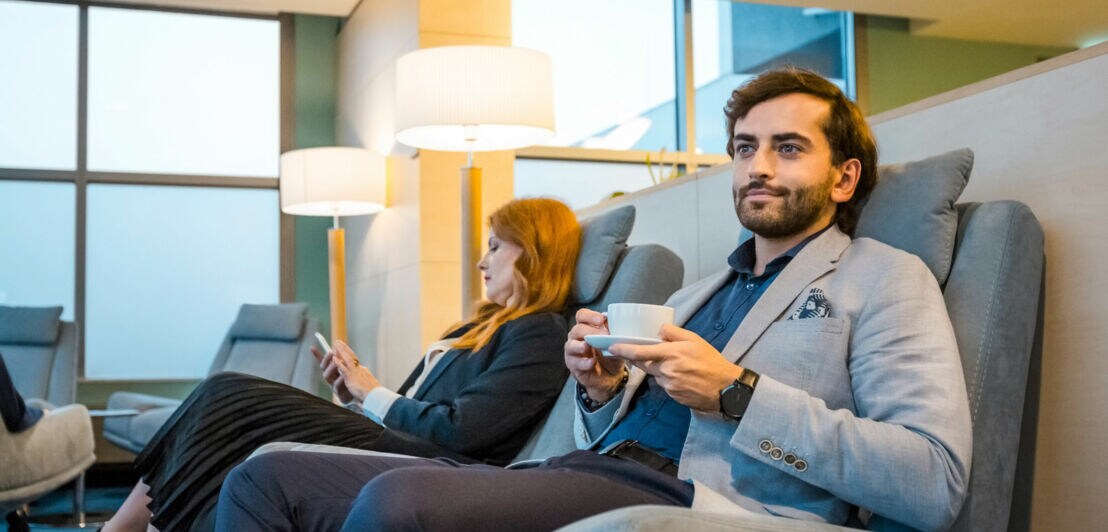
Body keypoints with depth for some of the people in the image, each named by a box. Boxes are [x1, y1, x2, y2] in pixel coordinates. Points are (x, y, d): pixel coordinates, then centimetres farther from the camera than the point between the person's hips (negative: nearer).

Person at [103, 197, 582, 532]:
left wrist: (375, 395, -3)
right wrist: (354, 396, 1)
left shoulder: (540, 334, -6)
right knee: (227, 397, -4)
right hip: (389, 441, 9)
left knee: (230, 401, -10)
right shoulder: (481, 328, 23)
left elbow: (463, 430, -17)